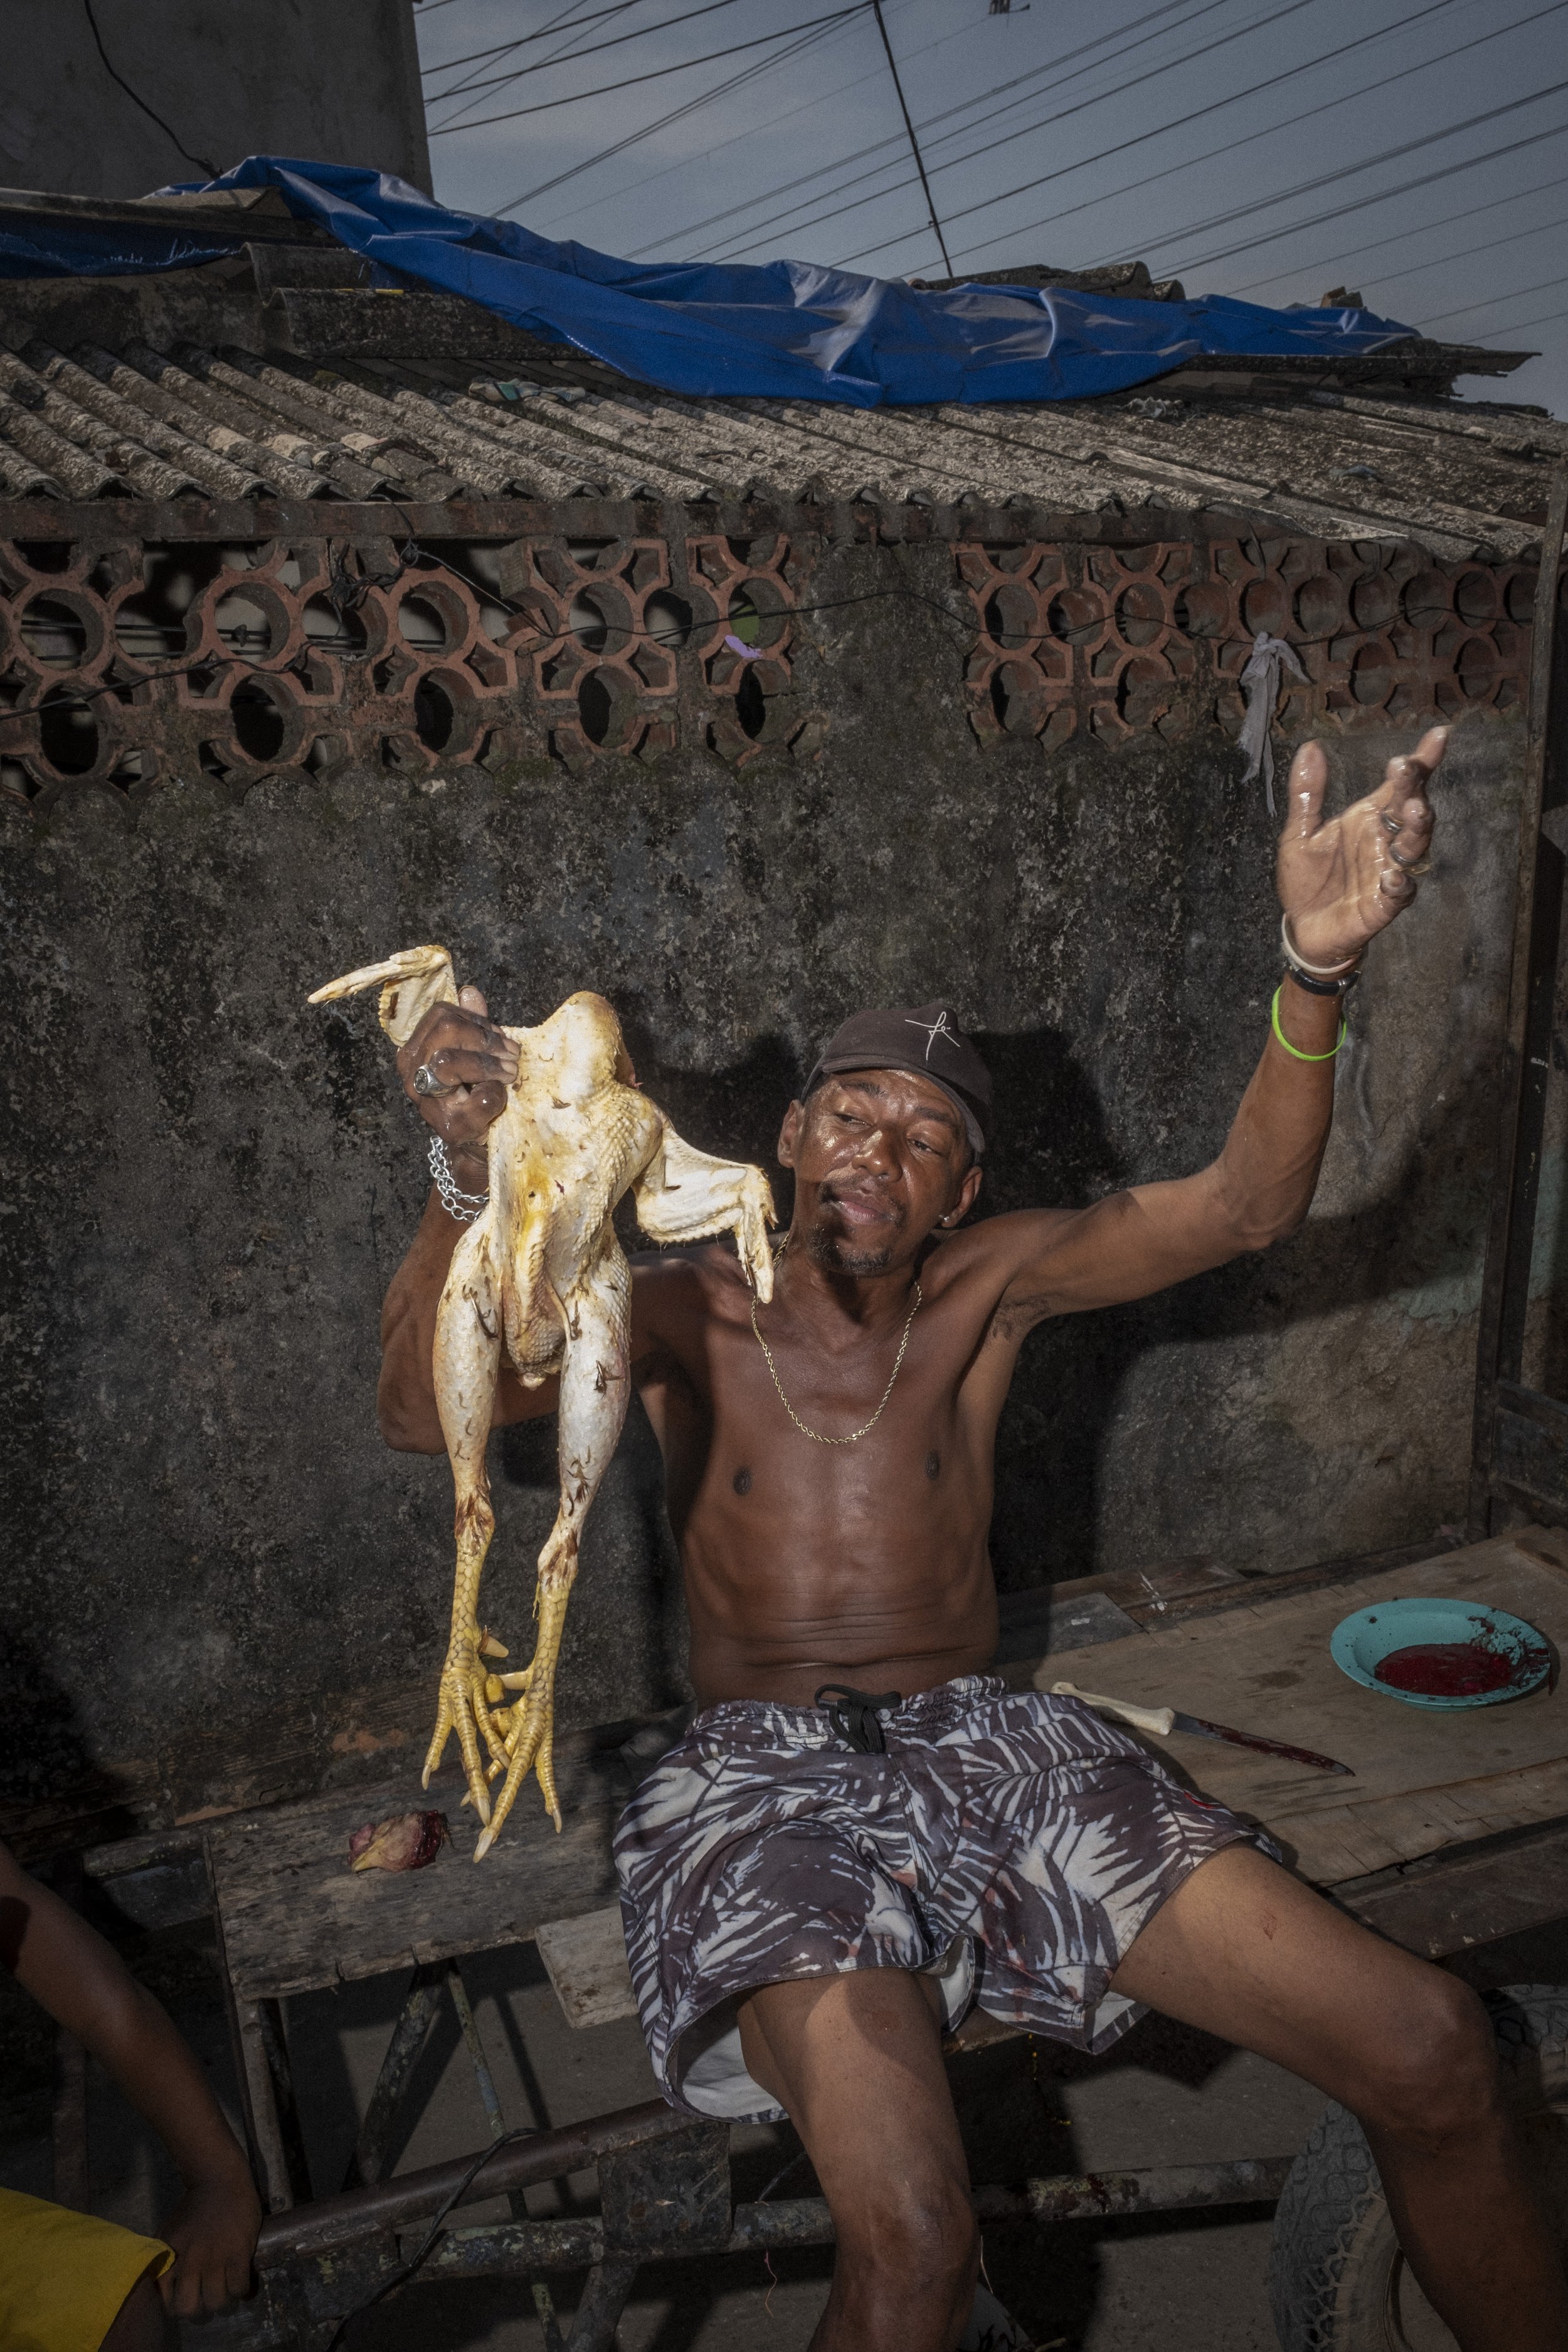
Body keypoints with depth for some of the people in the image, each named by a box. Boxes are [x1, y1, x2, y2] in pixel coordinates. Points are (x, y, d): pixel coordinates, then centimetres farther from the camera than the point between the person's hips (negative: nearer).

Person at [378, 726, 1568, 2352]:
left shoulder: (990, 1287, 4)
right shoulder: (690, 1314, -3)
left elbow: (1243, 1207, -7)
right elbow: (420, 1408, -18)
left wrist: (1318, 966, -24)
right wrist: (472, 1181, -38)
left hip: (988, 1745, 3)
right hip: (769, 1777, -3)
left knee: (1433, 2053, -9)